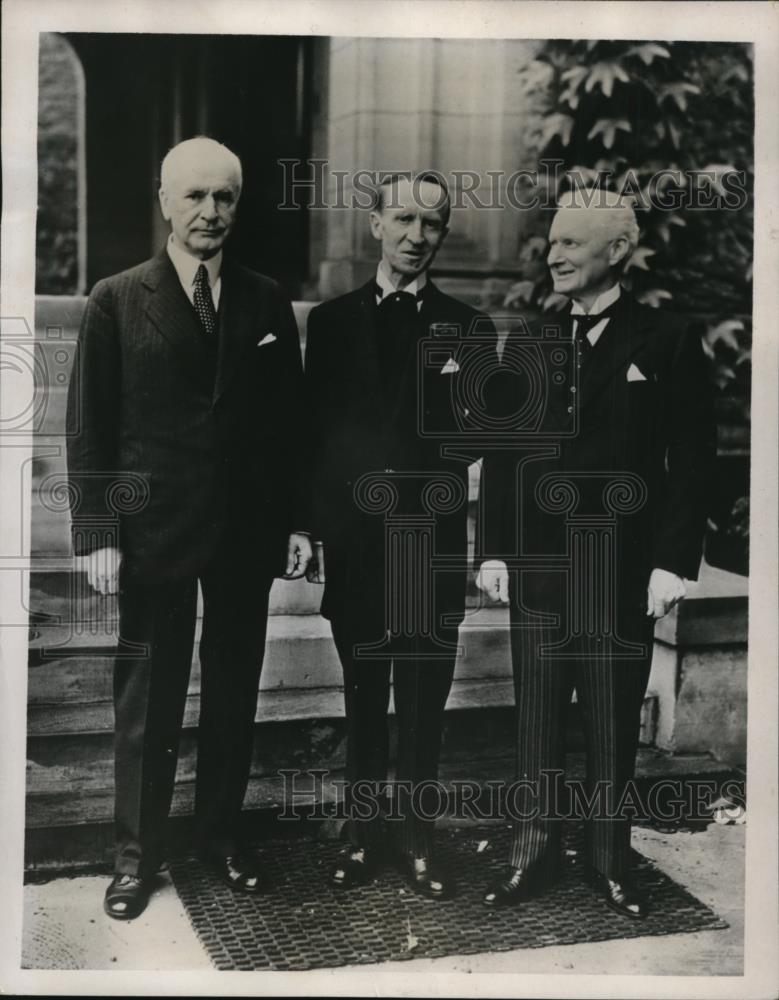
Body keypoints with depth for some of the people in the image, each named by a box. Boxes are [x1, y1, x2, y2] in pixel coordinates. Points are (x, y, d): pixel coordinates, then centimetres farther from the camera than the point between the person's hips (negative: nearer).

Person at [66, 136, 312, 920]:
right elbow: (89, 428, -3)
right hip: (153, 527, -2)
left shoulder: (266, 301, 6)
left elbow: (288, 420, 7)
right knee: (147, 699, 6)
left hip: (247, 530, 3)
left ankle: (220, 835, 28)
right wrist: (97, 533, -9)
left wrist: (296, 521, 3)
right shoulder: (117, 301, -1)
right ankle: (136, 855, 20)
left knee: (233, 693, 12)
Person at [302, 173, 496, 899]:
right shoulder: (331, 321, 8)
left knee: (424, 701, 6)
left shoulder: (468, 329, 6)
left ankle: (417, 837, 19)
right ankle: (365, 832, 23)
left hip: (433, 540, 0)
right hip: (354, 538, 1)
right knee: (363, 697, 10)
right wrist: (308, 526, -1)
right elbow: (314, 431, 7)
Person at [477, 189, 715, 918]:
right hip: (537, 563, 3)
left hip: (622, 566, -2)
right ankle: (531, 855, 20)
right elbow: (501, 454, 9)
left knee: (614, 722, 8)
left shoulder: (666, 343, -1)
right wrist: (494, 550, 3)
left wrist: (673, 561, -9)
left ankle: (609, 861, 21)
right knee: (537, 719, 8)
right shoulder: (527, 345, 8)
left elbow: (691, 462, -4)